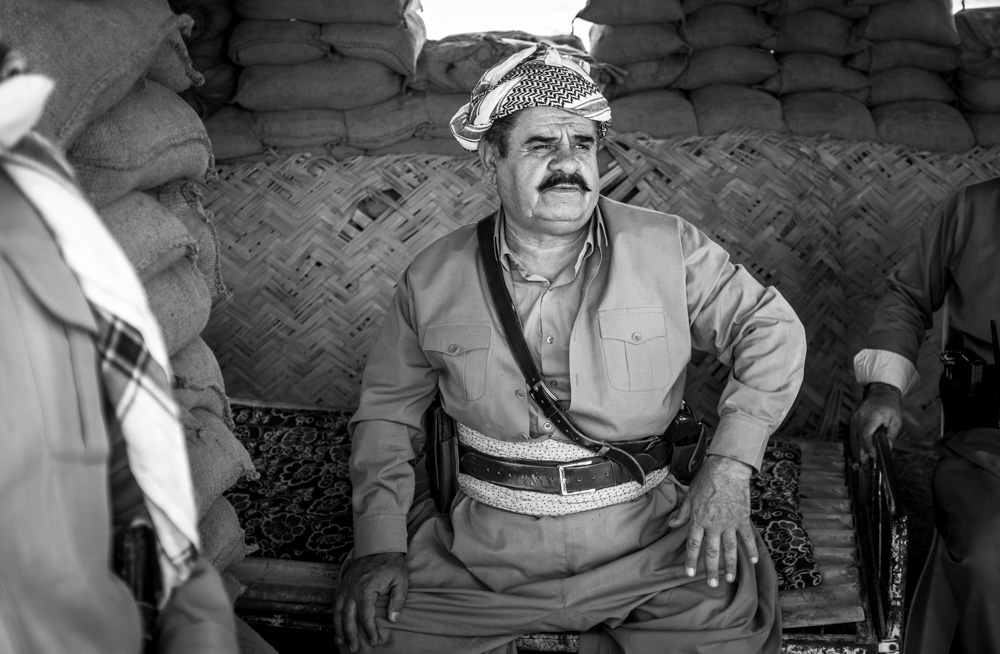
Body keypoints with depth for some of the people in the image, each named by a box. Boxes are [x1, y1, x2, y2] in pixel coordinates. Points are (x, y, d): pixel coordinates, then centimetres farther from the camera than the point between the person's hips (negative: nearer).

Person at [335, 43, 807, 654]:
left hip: (645, 542, 0)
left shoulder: (667, 248, -1)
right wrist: (380, 541, -3)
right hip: (480, 551, 1)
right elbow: (388, 410, 9)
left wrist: (729, 465, -9)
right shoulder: (433, 279, 2)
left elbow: (771, 328, 4)